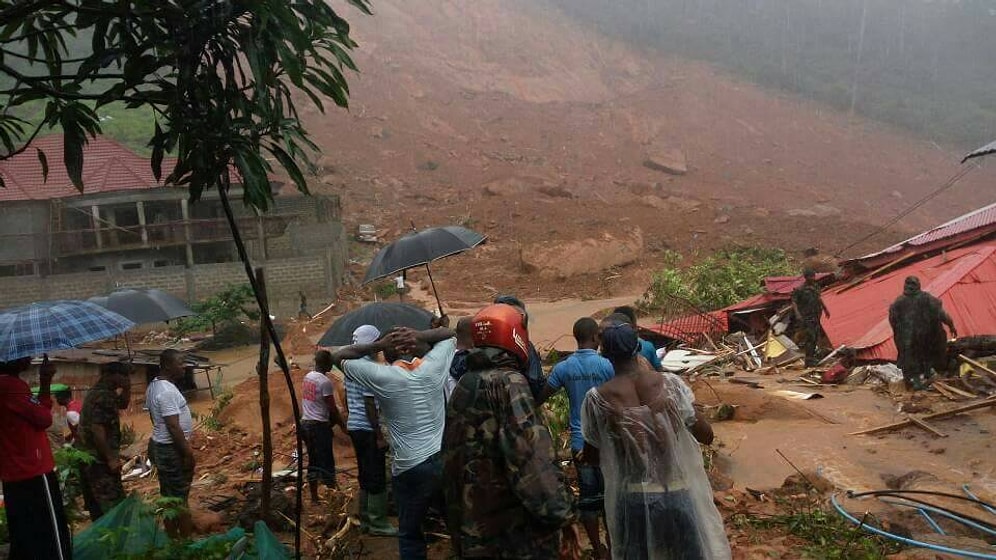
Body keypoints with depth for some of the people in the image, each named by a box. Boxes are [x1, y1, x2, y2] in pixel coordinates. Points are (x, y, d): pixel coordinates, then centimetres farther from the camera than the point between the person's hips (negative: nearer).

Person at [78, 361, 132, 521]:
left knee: (96, 506, 16)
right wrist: (111, 459, -21)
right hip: (99, 460, -10)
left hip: (88, 458, 10)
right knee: (113, 507, -6)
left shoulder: (97, 391, 12)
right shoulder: (103, 396, -19)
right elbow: (97, 430, -25)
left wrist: (126, 388, 6)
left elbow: (123, 404, 23)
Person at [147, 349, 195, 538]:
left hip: (159, 445, 10)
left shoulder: (154, 386, 8)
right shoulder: (167, 391, -24)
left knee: (168, 494, 17)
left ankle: (172, 535, 27)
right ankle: (185, 538, 9)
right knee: (179, 496, 0)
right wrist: (188, 453, -21)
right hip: (172, 449, -10)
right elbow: (173, 427, -26)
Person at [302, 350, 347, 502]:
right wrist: (342, 423, 2)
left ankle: (314, 496, 20)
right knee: (326, 461, -1)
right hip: (319, 425, -8)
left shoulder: (307, 377, 8)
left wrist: (332, 420, 18)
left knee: (313, 462, 14)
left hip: (305, 423, 8)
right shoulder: (325, 381, -17)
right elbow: (332, 407, -13)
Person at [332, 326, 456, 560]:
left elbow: (337, 357, 5)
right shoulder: (433, 365, -1)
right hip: (446, 458, 3)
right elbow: (450, 334, 17)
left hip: (411, 467, -3)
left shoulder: (380, 376, -8)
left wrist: (376, 345, -4)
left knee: (410, 534, 14)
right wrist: (419, 336, 0)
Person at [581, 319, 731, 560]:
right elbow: (707, 436, 1)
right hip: (677, 493, 1)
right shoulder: (671, 384, -8)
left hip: (632, 498, 0)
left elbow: (591, 456, 2)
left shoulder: (597, 399, -11)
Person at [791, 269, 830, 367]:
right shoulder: (800, 290, -17)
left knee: (816, 337, 14)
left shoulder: (816, 286, 7)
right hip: (806, 317, -8)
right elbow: (794, 302, -20)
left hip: (815, 317, 8)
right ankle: (809, 360, -5)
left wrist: (825, 309, 31)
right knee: (809, 338, -10)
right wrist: (797, 314, -33)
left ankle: (812, 356, 27)